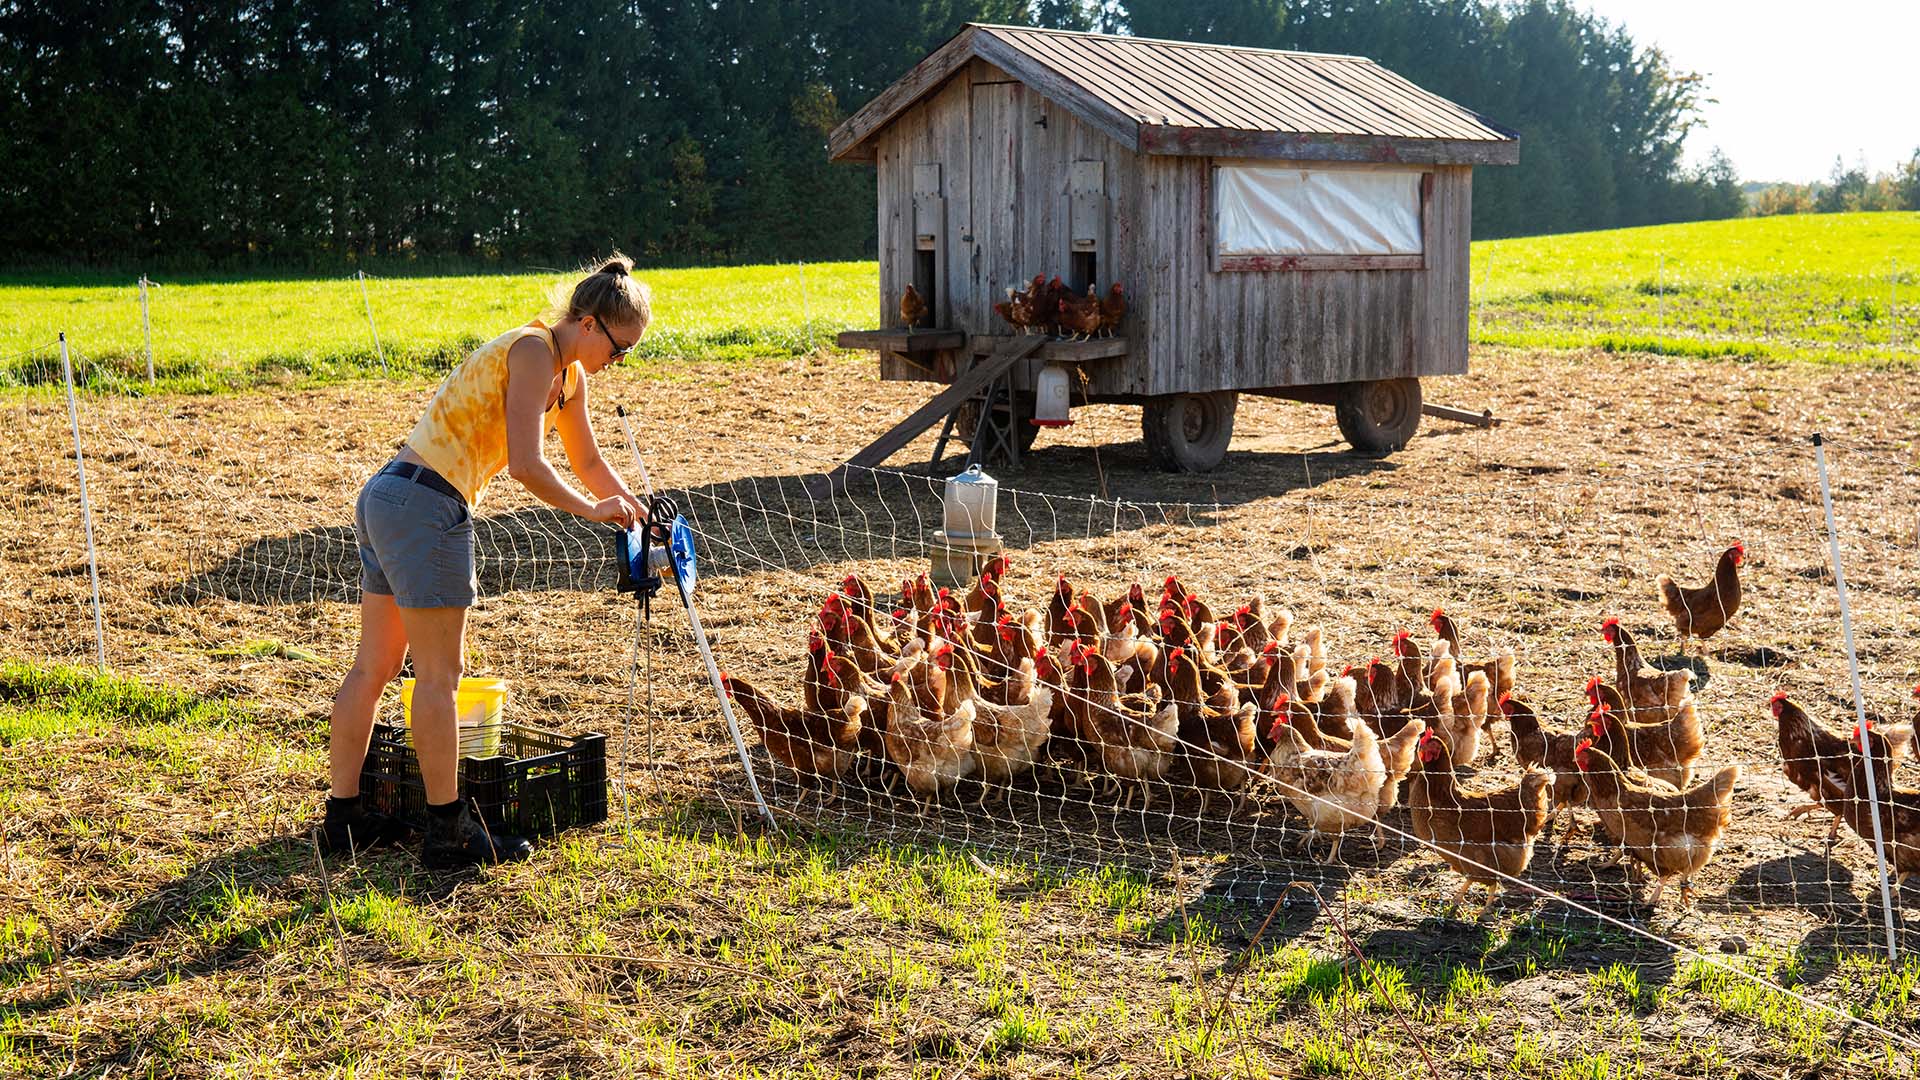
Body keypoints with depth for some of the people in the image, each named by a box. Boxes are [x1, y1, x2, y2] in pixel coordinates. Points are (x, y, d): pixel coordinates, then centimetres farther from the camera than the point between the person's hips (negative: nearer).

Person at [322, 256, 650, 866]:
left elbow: (588, 462, 28)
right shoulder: (534, 352, -13)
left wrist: (640, 519, 22)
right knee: (439, 675, -3)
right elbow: (526, 466, -21)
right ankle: (448, 832, 4)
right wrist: (593, 511, -8)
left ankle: (344, 817, 21)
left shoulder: (568, 373, 16)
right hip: (426, 506, -10)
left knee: (373, 668, 13)